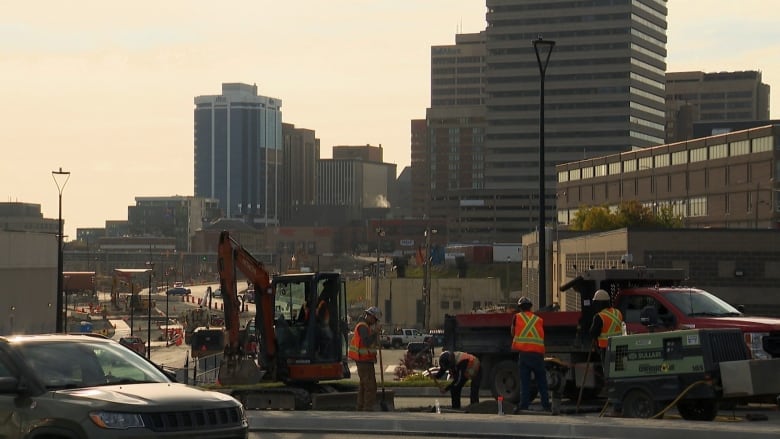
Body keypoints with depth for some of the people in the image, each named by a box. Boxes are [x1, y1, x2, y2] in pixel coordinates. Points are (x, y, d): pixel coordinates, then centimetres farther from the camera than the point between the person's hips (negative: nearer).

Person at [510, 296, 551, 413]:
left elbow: (513, 333, 21)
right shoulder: (539, 320, 12)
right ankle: (546, 405, 7)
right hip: (538, 352, 1)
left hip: (523, 352, -1)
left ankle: (524, 405, -8)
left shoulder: (517, 317, 8)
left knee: (524, 381, -1)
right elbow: (542, 337, 16)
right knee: (541, 381, 8)